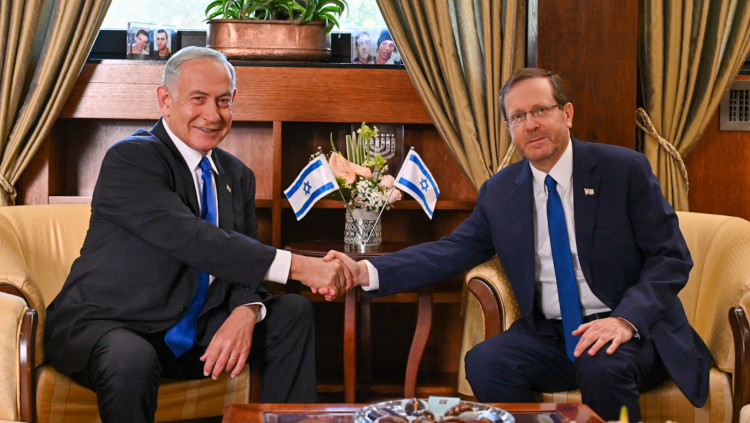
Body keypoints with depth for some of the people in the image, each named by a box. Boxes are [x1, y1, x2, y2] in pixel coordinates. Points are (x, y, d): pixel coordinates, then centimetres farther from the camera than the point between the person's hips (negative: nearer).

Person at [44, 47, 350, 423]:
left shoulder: (237, 176, 10)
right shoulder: (129, 159, -15)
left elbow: (243, 263, 5)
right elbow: (190, 238, -27)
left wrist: (246, 312, -21)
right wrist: (298, 266, -32)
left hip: (190, 334, 7)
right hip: (104, 326, -7)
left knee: (294, 313, -2)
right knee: (132, 360, -39)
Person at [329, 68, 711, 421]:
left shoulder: (625, 169, -4)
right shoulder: (499, 193, 8)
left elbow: (672, 257, -5)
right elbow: (450, 252, 3)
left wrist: (627, 319, -23)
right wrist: (365, 272, -12)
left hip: (634, 330, -3)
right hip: (548, 334, 3)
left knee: (602, 365, -35)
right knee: (484, 362, -24)